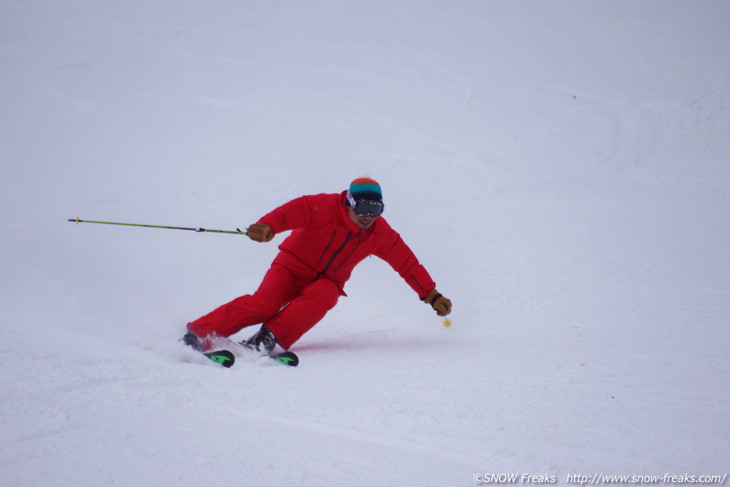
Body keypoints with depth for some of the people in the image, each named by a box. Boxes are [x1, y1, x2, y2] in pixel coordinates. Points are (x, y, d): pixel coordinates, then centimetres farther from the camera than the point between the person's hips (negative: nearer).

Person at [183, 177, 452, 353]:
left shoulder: (380, 234, -1)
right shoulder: (326, 207, -17)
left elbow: (407, 262, 10)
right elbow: (294, 210, -32)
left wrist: (432, 296, 12)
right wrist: (267, 226, -53)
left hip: (326, 283, 4)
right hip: (293, 266, -4)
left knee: (322, 296, -34)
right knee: (264, 303, -30)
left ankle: (269, 338, -46)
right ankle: (199, 333, -33)